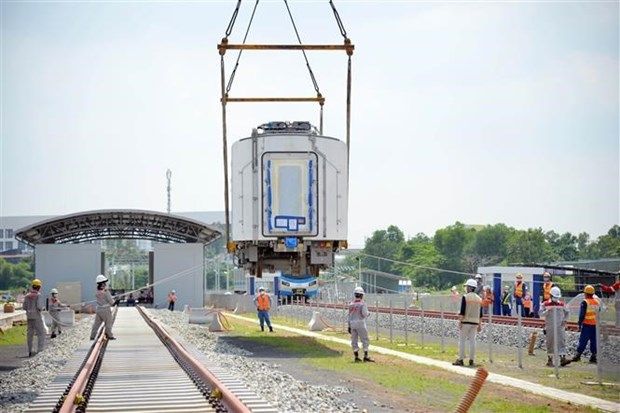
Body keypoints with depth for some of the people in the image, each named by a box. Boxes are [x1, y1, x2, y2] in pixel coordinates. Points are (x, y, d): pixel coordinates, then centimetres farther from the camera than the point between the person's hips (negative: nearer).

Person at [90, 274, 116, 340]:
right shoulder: (106, 292, -18)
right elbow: (111, 302, -15)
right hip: (106, 310, -6)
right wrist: (113, 300, 7)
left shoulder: (97, 292, 0)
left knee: (96, 323, 11)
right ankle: (110, 336, 15)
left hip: (98, 310, 6)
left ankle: (92, 336, 11)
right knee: (108, 323, 8)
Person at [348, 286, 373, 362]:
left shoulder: (351, 304, 5)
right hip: (360, 323, -5)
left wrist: (349, 326, 13)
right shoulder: (362, 304, -11)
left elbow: (349, 316, 8)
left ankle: (356, 357, 10)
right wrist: (368, 313, 8)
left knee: (354, 340, 10)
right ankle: (365, 356, -1)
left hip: (352, 324, 5)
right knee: (365, 340, 3)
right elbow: (365, 314, -15)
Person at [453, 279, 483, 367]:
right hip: (475, 322, 5)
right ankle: (471, 360, 6)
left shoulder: (465, 297, -9)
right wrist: (480, 324, 16)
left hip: (466, 322, -5)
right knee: (472, 341, 6)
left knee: (462, 340, 1)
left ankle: (460, 359, -1)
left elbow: (462, 311, -12)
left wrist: (460, 321, -9)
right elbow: (480, 314, 11)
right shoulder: (479, 299, 8)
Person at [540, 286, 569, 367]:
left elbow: (566, 312, 19)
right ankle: (550, 359, 12)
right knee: (550, 343, 4)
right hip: (549, 327, -1)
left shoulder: (561, 304, 8)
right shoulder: (545, 304, 1)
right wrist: (548, 311, -21)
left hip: (559, 327, 1)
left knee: (561, 341, -9)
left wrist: (565, 320, 5)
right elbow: (541, 313, -5)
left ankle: (563, 358, -15)